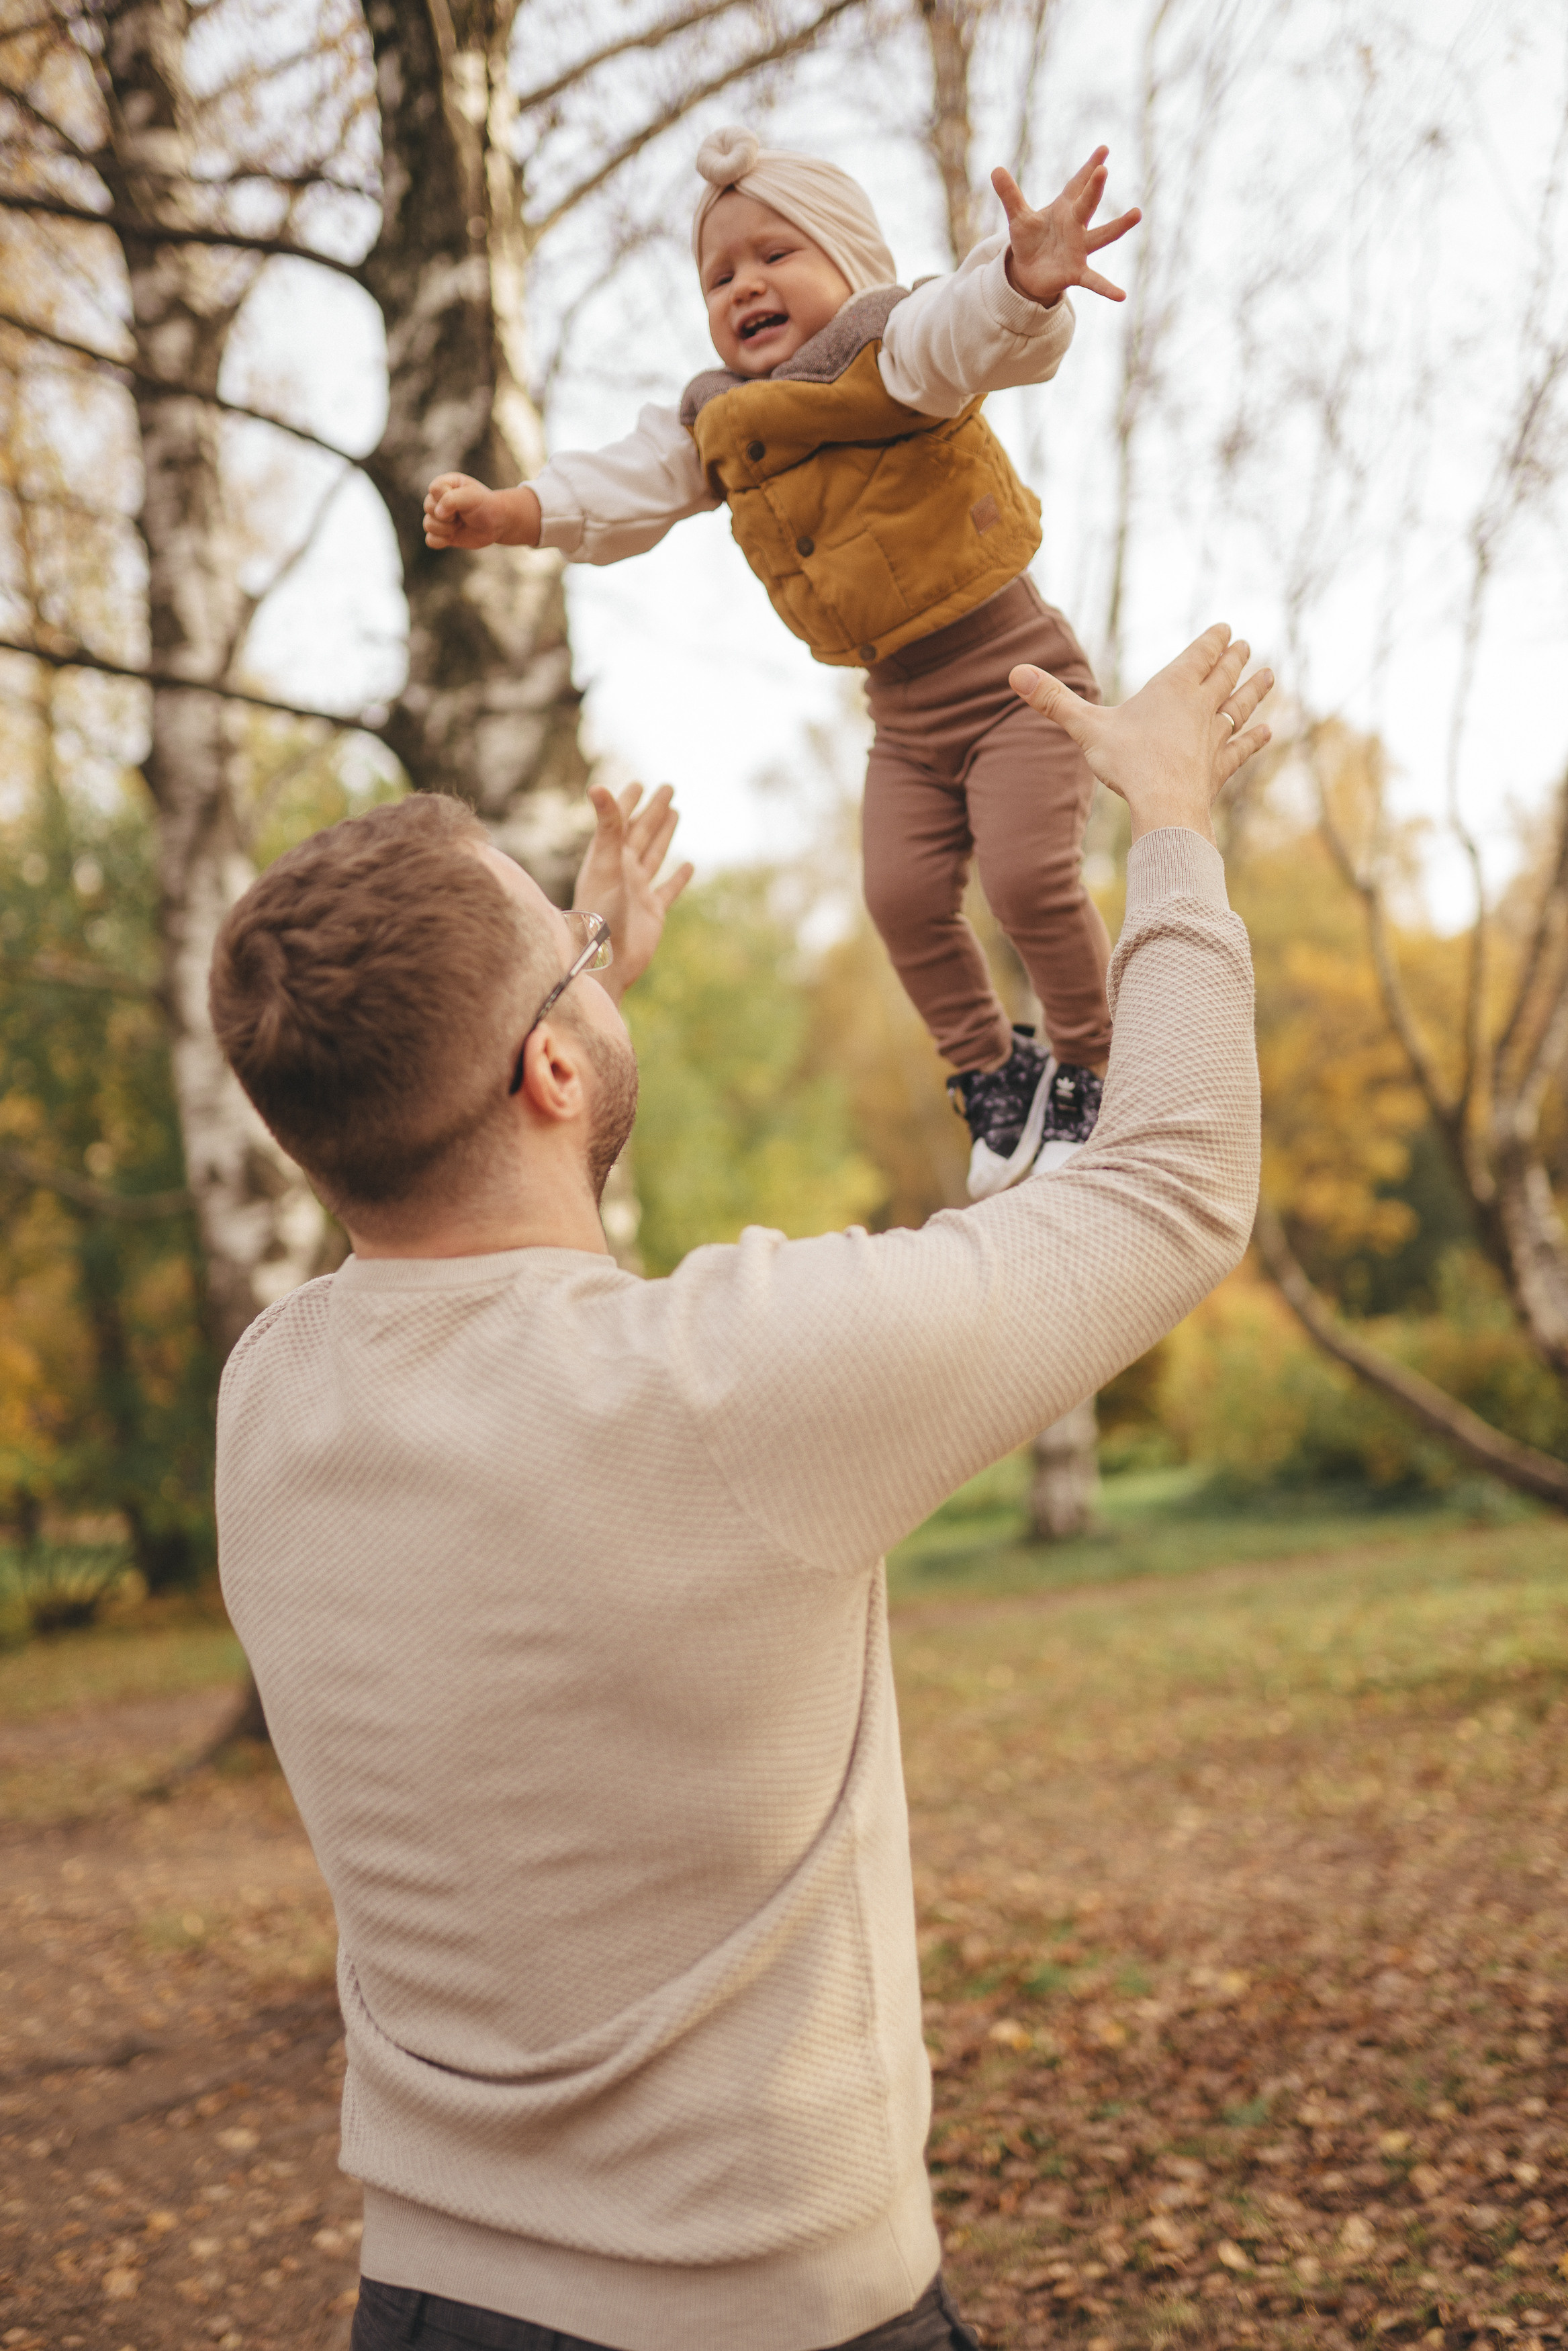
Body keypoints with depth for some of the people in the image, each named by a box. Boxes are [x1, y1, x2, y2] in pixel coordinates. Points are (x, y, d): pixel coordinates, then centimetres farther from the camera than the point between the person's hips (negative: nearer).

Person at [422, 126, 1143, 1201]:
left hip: (1016, 675, -6)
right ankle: (996, 1071, 18)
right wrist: (507, 512, -7)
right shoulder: (714, 427, 7)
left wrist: (1026, 279, -58)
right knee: (904, 894, -4)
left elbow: (977, 330, -35)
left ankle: (1091, 1068, 6)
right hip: (904, 712, 6)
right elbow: (619, 492, 8)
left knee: (1029, 873, -18)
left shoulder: (897, 352, -14)